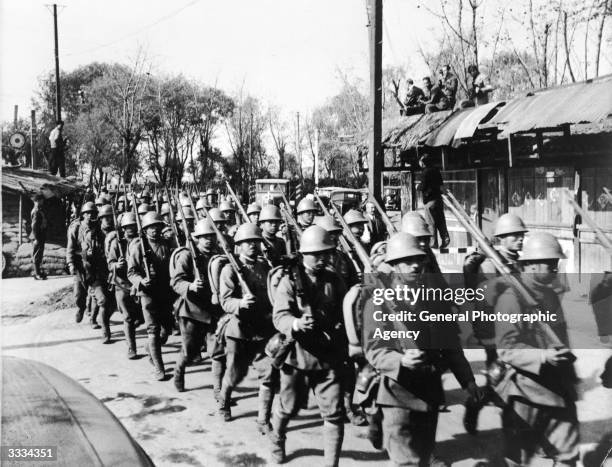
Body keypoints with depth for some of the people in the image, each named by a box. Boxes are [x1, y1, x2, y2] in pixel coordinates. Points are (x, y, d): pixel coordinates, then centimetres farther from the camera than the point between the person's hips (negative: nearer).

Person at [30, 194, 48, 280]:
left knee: (39, 255, 16)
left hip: (41, 237, 10)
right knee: (37, 256, -5)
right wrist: (36, 238, -22)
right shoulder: (36, 211, -15)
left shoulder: (40, 210, 15)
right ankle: (37, 274, -1)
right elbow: (34, 225, -20)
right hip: (38, 237, -10)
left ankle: (35, 271, 26)